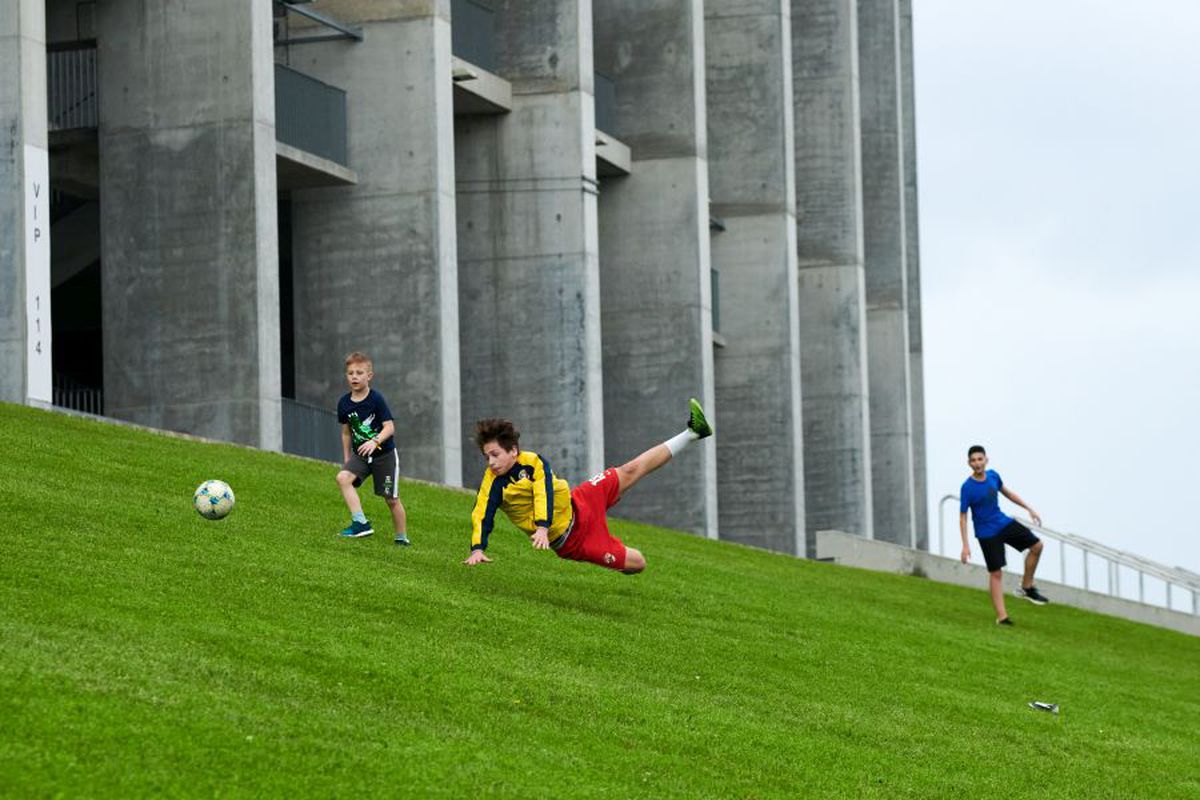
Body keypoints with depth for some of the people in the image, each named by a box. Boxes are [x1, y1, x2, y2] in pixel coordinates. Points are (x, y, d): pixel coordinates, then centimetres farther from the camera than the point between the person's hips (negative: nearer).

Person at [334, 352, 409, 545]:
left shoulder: (376, 400, -15)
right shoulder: (344, 403, -1)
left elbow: (389, 427, -19)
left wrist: (375, 442, -36)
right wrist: (347, 459, 13)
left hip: (384, 454, -4)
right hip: (360, 455, 4)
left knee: (391, 499, 4)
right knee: (343, 477, -25)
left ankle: (402, 537, 22)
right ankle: (360, 523, -26)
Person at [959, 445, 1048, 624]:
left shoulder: (993, 475, -3)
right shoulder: (967, 487, -20)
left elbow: (1007, 492, 15)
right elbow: (962, 516, -15)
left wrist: (1029, 509, 16)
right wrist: (965, 545, -19)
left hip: (1003, 522, 6)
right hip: (987, 533, -6)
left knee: (1036, 545, 1)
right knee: (995, 573, -5)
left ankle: (1026, 587, 16)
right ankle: (1001, 616, 1)